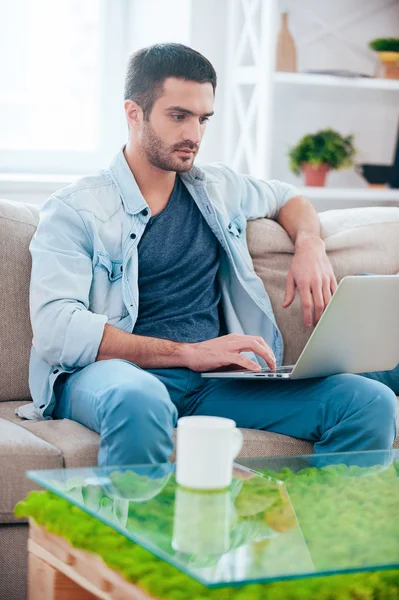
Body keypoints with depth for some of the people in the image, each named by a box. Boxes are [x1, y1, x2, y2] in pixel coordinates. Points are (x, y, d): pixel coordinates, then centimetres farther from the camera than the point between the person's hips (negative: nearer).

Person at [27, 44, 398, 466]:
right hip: (119, 372, -4)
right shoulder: (75, 209, 3)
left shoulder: (219, 189, 20)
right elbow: (55, 327, -11)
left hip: (216, 382, 5)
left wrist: (310, 245, 15)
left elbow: (288, 198, 41)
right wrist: (190, 352, -19)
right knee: (138, 402, -44)